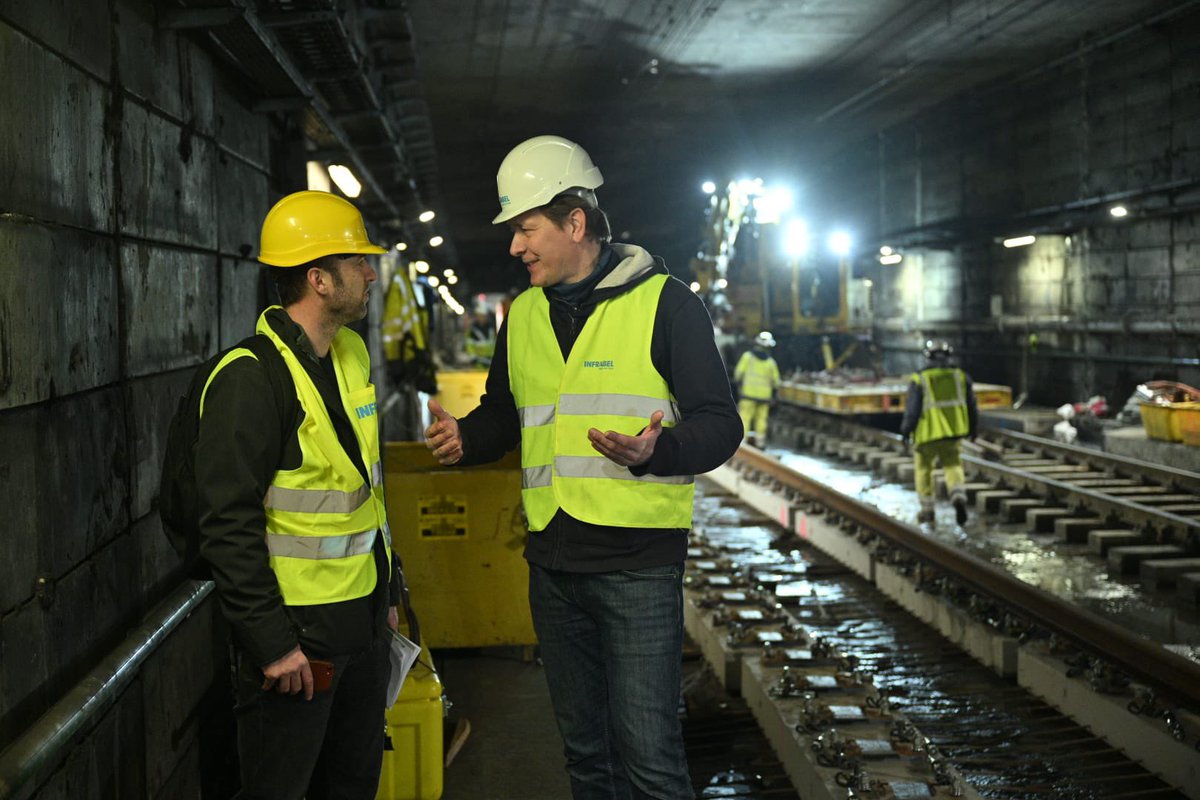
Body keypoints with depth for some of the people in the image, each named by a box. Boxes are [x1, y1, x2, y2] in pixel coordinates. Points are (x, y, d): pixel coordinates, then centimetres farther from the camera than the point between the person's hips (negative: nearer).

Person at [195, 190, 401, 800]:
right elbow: (228, 527, -22)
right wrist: (273, 643, -21)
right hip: (297, 634, -8)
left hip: (362, 622, 8)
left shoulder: (351, 355, 9)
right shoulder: (252, 379, -19)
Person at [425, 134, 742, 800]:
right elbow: (503, 414, 23)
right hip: (552, 560, 6)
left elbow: (720, 424, -9)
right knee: (583, 745, 16)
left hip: (639, 560, -6)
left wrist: (655, 452, -29)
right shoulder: (524, 315, 11)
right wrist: (464, 439, 1)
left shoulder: (663, 302, -7)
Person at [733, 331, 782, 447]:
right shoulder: (771, 362, 3)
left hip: (748, 393, -2)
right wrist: (773, 395, 18)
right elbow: (775, 380, 6)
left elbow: (739, 372, -4)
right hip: (764, 394, 2)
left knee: (745, 416, -3)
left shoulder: (748, 356, -3)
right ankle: (760, 440, 10)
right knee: (761, 418, 8)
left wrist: (739, 385, 12)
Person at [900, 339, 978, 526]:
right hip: (953, 431, 2)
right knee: (953, 465, 14)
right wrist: (972, 426, 23)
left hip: (928, 433, -2)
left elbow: (912, 410, -8)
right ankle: (958, 495, -13)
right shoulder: (960, 376, 4)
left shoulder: (919, 379, -6)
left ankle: (927, 509, 16)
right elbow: (971, 405, 9)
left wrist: (905, 430, 6)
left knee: (923, 467, 14)